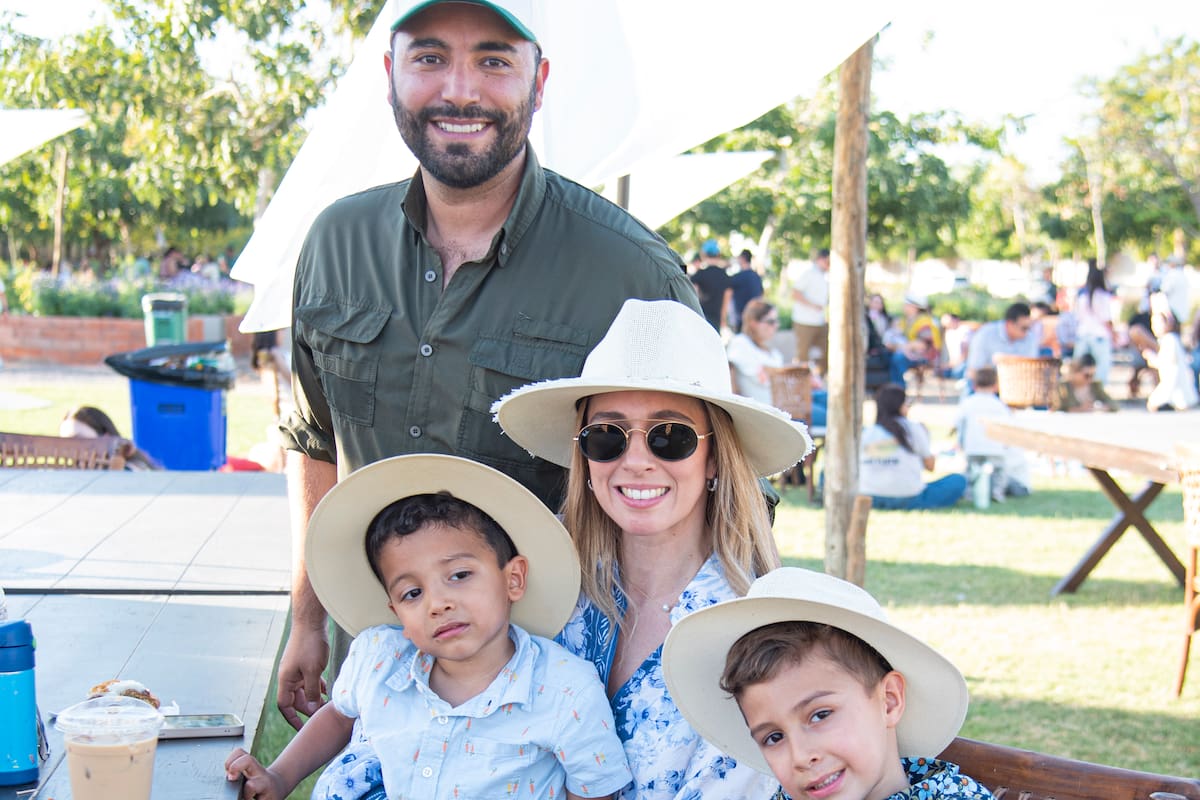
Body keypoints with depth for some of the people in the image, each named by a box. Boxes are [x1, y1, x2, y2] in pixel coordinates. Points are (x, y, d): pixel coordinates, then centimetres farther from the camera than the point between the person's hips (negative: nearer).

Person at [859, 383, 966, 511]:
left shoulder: (866, 433, 7)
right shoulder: (912, 428, -1)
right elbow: (930, 465, 7)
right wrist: (924, 437, 23)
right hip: (908, 499, -4)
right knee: (959, 480, 9)